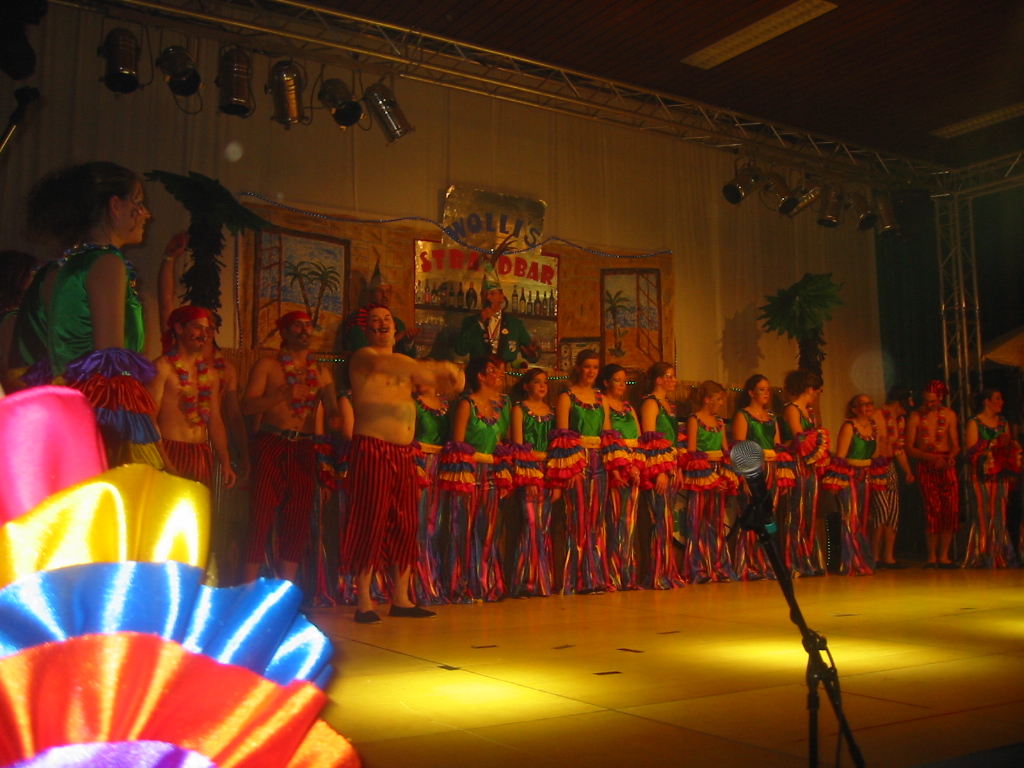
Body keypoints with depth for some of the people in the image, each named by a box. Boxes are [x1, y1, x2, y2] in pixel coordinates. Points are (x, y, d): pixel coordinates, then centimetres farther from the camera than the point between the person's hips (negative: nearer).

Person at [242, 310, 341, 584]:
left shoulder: (321, 372, 17)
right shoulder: (267, 365, 6)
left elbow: (332, 410, 14)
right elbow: (247, 406, -5)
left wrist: (334, 418, -10)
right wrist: (283, 394, -20)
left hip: (304, 449, 4)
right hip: (271, 445, -4)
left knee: (297, 521, 3)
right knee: (262, 518, -7)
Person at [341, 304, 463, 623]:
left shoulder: (405, 363, 21)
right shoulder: (362, 357, -1)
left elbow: (438, 381, 17)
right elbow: (381, 364, -23)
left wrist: (451, 377, -9)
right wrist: (434, 367, -36)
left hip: (404, 453, 7)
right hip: (372, 449, -7)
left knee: (405, 525, 7)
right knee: (371, 522, -8)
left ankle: (401, 599, 14)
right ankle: (363, 602, -2)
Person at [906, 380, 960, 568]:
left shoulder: (949, 415, 9)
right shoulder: (915, 417, 2)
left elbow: (956, 445, 8)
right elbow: (909, 448, -1)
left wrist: (951, 457, -14)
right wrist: (930, 456, -15)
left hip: (947, 466, 2)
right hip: (926, 467, -2)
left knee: (951, 509, -5)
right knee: (933, 510, -7)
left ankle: (944, 556, 3)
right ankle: (932, 556, 1)